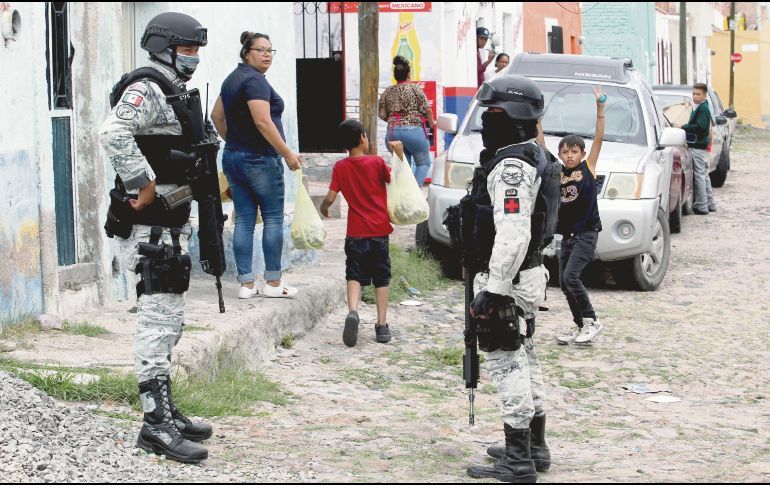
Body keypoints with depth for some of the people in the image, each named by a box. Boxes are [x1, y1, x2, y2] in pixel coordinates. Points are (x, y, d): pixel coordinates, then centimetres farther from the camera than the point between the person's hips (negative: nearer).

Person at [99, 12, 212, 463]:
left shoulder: (175, 93, 18)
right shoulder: (146, 89, -14)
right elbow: (113, 134, -30)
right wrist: (145, 185, -26)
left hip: (171, 225, 11)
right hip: (150, 226, -11)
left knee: (169, 320, 17)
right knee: (160, 320, -11)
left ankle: (166, 411, 26)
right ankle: (157, 425, -12)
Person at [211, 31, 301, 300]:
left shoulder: (232, 79, 14)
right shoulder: (255, 80, -15)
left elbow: (217, 116, 22)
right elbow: (263, 122, -23)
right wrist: (288, 153, -20)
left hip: (233, 157, 8)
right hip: (260, 160, -8)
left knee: (244, 220, 6)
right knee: (273, 218, 1)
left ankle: (246, 284, 6)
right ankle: (273, 283, 4)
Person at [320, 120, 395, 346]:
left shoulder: (340, 167, -2)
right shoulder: (377, 163, -6)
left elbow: (330, 198, -2)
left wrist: (323, 208, 19)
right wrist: (399, 154, 5)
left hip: (356, 232, 0)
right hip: (380, 230, 0)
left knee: (355, 276, 2)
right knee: (381, 278, 9)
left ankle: (353, 311, -25)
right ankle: (382, 325, 9)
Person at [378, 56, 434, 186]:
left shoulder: (388, 92, 7)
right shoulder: (415, 89, -4)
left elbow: (381, 114, 8)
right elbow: (427, 109, -6)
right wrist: (431, 123, 12)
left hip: (393, 131, 4)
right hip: (414, 130, -4)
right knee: (423, 163, 10)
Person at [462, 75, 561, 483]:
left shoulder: (511, 166, -21)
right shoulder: (534, 157, 13)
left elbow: (513, 235, -28)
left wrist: (494, 289, -26)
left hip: (506, 279, -11)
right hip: (528, 274, 11)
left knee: (507, 364, -7)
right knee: (524, 361, 17)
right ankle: (535, 447, 26)